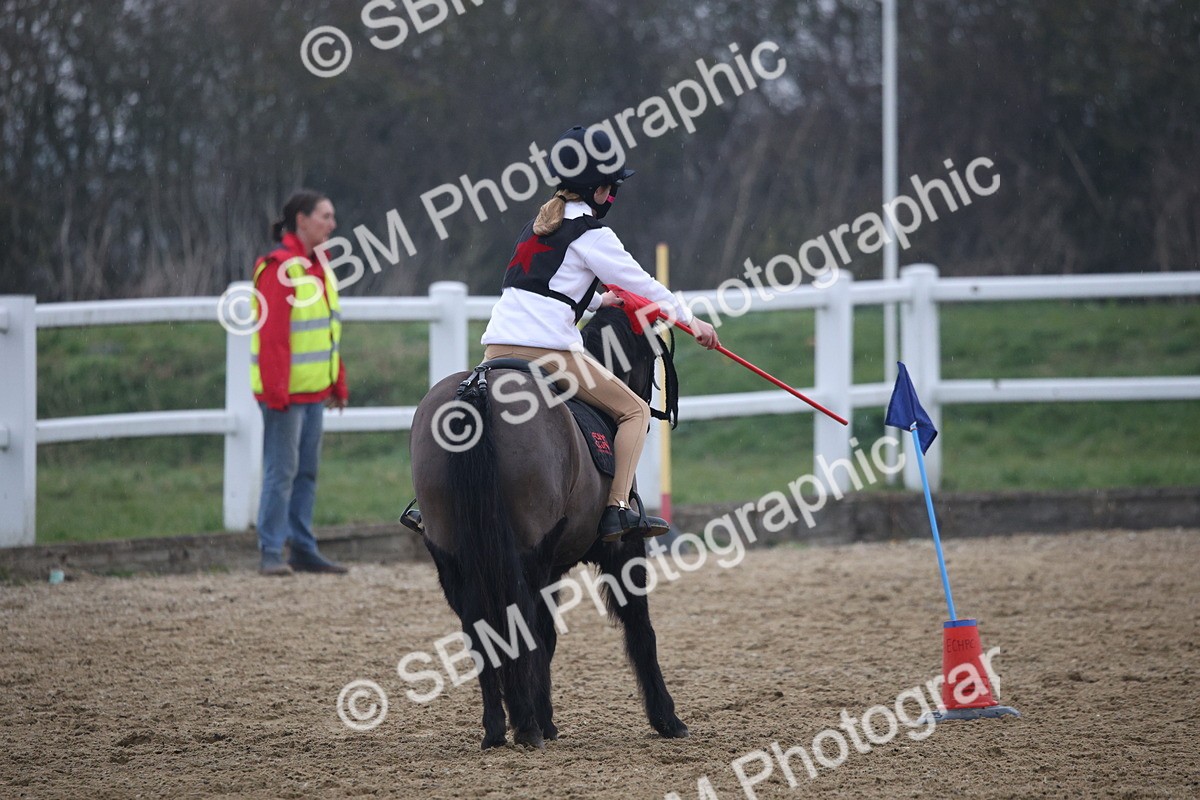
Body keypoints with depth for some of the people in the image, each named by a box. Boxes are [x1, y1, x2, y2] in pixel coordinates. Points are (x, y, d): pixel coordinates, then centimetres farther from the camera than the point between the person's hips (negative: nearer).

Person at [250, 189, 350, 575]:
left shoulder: (319, 268, 15)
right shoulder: (279, 269, -15)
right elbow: (271, 335, -19)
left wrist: (338, 385, 19)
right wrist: (276, 391, -23)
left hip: (314, 390, 9)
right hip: (286, 391, -9)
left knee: (307, 471, 12)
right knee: (281, 471, -7)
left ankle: (303, 549, 17)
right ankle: (270, 553, -3)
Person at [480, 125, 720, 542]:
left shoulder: (539, 224, 21)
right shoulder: (591, 234, -2)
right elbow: (642, 285, 3)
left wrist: (597, 300, 37)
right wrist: (691, 321, 14)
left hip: (497, 347, 7)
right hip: (547, 350, -7)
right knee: (634, 411, 6)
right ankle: (617, 510, -9)